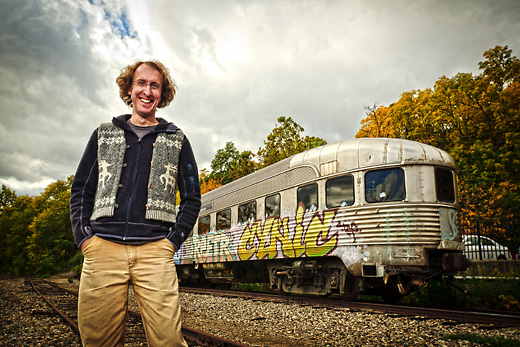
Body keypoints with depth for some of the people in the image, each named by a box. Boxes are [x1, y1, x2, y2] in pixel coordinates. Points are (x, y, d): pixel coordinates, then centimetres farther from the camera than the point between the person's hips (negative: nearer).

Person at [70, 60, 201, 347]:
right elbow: (81, 190, 16)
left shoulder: (176, 140, 14)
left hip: (155, 251, -1)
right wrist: (83, 236, 2)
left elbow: (192, 197, 12)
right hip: (102, 248, 2)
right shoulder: (104, 134, 18)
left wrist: (173, 241, 0)